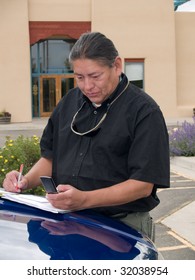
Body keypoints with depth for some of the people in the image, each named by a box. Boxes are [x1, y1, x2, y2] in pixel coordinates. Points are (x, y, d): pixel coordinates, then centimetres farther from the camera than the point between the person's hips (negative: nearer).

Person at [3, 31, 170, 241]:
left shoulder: (144, 111, -8)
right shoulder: (70, 101, 12)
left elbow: (143, 184, -13)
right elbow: (50, 156, 20)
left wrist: (85, 199, -23)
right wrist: (27, 181, 0)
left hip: (123, 226, -5)